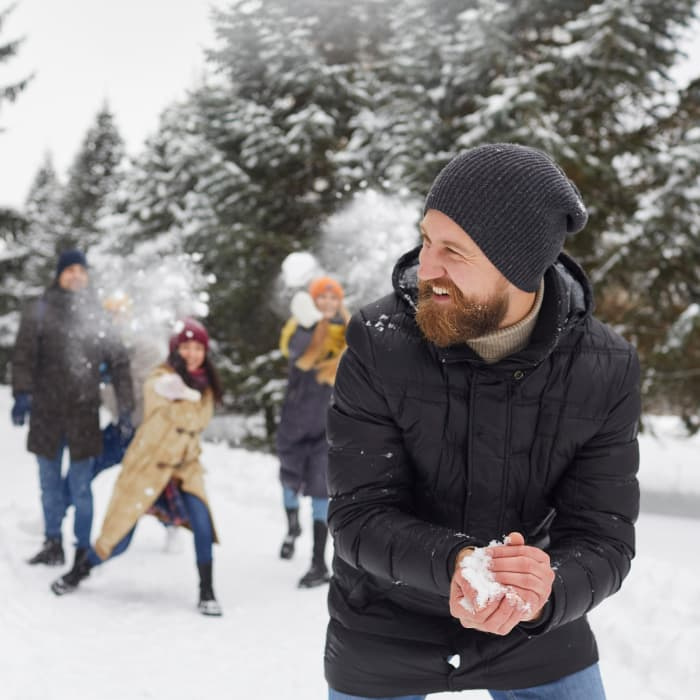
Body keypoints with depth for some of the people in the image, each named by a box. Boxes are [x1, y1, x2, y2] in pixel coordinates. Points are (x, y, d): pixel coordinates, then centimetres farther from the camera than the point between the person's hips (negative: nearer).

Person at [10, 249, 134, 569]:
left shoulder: (97, 315, 5)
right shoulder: (40, 311, 3)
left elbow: (119, 363, 7)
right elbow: (23, 355, -2)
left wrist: (125, 410, 3)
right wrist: (22, 394, -15)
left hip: (84, 411, -1)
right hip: (46, 410, 1)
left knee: (80, 484, -3)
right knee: (50, 481, 9)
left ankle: (83, 548, 7)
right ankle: (53, 543, 22)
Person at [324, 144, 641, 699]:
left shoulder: (606, 368, -16)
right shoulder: (378, 343, -20)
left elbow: (603, 537, -16)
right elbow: (360, 516, -20)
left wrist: (544, 595, -38)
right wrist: (454, 563, -39)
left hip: (539, 634, 1)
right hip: (385, 634, 0)